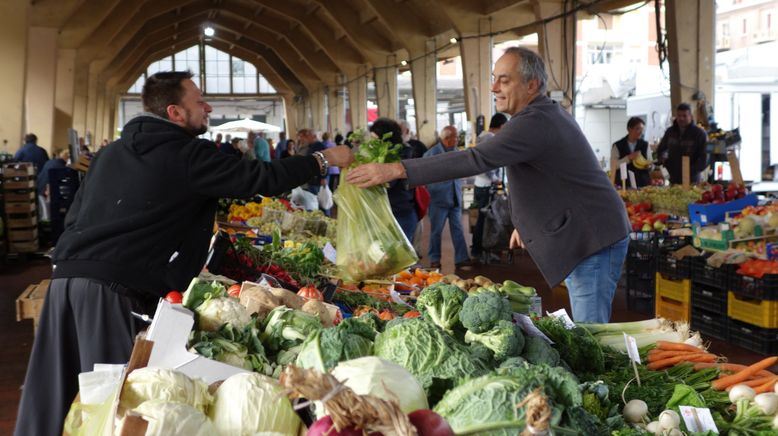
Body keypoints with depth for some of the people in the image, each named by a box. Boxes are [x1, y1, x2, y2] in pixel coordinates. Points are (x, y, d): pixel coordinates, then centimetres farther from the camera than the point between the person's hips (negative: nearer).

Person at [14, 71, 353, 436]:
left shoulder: (110, 153, 20)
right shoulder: (189, 156, -2)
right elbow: (263, 179, -1)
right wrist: (324, 159, 10)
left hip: (65, 277, 8)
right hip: (114, 287, -7)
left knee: (51, 399, 11)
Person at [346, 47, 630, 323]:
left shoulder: (535, 122, -21)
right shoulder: (551, 115, 13)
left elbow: (477, 159, -32)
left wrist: (398, 170, -35)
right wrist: (526, 222, 27)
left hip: (593, 241, -11)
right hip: (579, 241, 11)